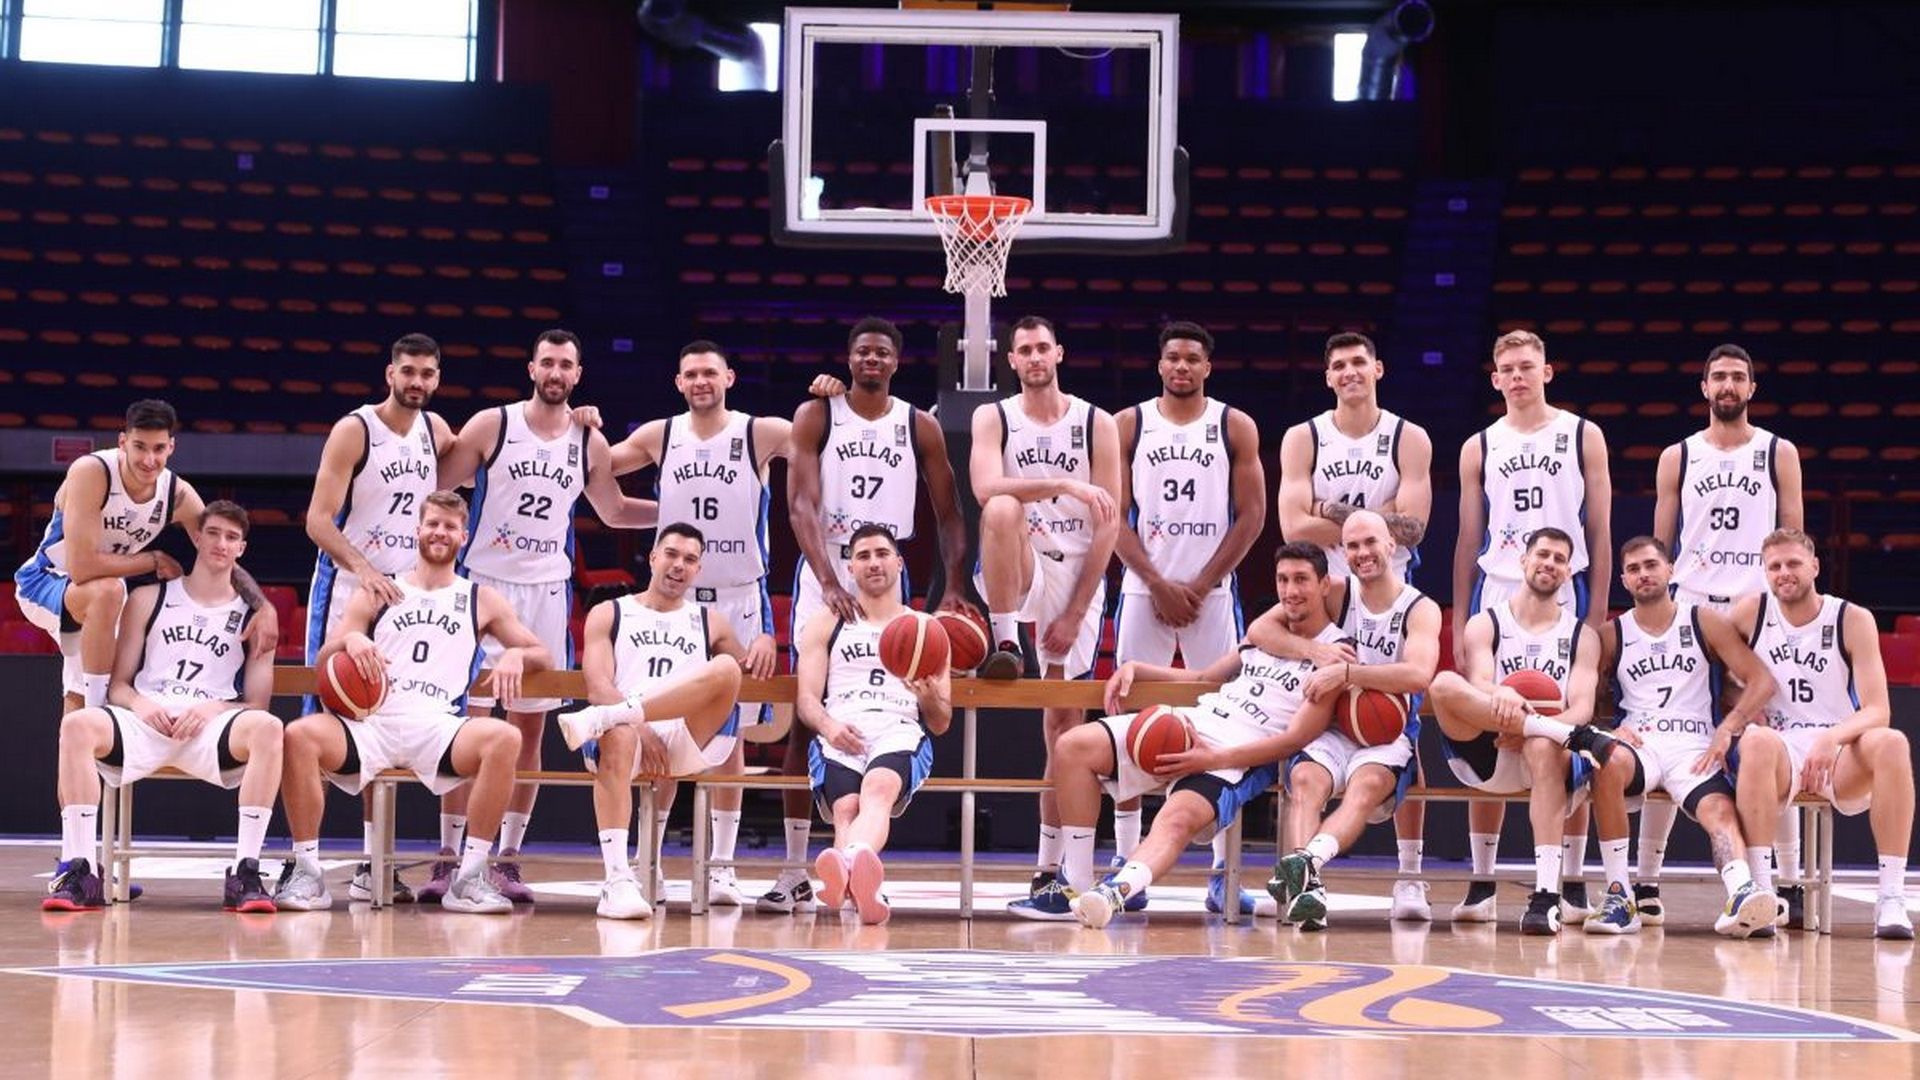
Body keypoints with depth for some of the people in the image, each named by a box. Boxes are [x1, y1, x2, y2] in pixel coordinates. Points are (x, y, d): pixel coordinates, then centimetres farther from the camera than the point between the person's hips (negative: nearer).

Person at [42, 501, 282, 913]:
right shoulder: (149, 600, 19)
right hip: (144, 722, 1)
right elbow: (117, 684, 14)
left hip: (212, 727, -1)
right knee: (78, 725, -32)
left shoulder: (253, 614, 17)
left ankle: (245, 874, -33)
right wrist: (139, 703, -10)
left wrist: (212, 709, -11)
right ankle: (80, 871, -30)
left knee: (267, 728, -35)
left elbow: (256, 705, 10)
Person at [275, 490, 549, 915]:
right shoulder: (376, 594, 19)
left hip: (437, 727, 0)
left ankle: (470, 876, -23)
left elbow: (543, 656, 15)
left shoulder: (482, 601, 18)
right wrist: (350, 639, -11)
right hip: (372, 722, 0)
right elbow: (323, 663, 12)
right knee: (300, 734, -30)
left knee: (505, 738, -32)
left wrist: (516, 655, -8)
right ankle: (307, 872, -19)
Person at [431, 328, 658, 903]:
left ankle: (508, 858, 11)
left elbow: (614, 511, 21)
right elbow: (436, 487, 0)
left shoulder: (590, 442, 6)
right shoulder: (492, 425, -3)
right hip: (485, 581, -3)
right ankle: (448, 857, 1)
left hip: (547, 591, 3)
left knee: (530, 726, 4)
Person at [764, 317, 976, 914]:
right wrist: (829, 583, -25)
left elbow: (948, 514, 6)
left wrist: (953, 587, -9)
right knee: (806, 720, -3)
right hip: (823, 578, -2)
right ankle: (795, 872, 1)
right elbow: (800, 504, -12)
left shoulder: (920, 428, 4)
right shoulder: (816, 416, -2)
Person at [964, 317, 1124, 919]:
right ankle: (1005, 643, -26)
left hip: (1078, 579, 1)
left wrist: (1076, 612, -8)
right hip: (1017, 576, -1)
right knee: (1002, 508, -33)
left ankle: (1053, 871, 1)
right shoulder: (994, 418, 2)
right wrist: (1067, 485, -31)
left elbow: (1109, 523, -1)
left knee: (1064, 721, -2)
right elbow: (986, 488, -19)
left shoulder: (1097, 425, 2)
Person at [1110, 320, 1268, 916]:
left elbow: (1251, 516, 1)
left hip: (1212, 592, 0)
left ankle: (1225, 872, 0)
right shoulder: (1128, 425, 4)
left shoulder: (1235, 427, 4)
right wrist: (1160, 584, -8)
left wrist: (1200, 586, -7)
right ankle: (1125, 863, 6)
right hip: (1144, 590, 0)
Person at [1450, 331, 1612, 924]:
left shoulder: (1582, 437, 5)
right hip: (1496, 596, 2)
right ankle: (1482, 881, 7)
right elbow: (1469, 539, 12)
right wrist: (1459, 621, 5)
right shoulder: (1479, 447, 11)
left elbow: (1601, 531, 3)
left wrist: (1598, 612, -6)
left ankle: (1572, 881, 6)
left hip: (1563, 598, -2)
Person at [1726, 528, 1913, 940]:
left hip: (1843, 757, 0)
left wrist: (1833, 737, -30)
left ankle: (1891, 899, -32)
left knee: (1891, 742, -33)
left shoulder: (1853, 620, -3)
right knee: (1757, 741, -35)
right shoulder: (1751, 614, 3)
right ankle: (1760, 889, -36)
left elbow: (1878, 711, -10)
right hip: (1782, 754, 0)